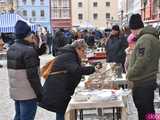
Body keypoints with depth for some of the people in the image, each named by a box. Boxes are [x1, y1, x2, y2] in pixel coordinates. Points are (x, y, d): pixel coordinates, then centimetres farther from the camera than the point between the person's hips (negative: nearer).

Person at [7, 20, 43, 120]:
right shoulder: (29, 50, -19)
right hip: (28, 93, -9)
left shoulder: (11, 49, 8)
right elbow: (33, 75, -21)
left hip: (15, 91, 9)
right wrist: (39, 93, -13)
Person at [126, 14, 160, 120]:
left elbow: (141, 62, -24)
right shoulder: (150, 37, 12)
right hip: (145, 82, 10)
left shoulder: (145, 39, -19)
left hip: (143, 84, -10)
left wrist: (130, 75, -11)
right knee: (145, 111, 20)